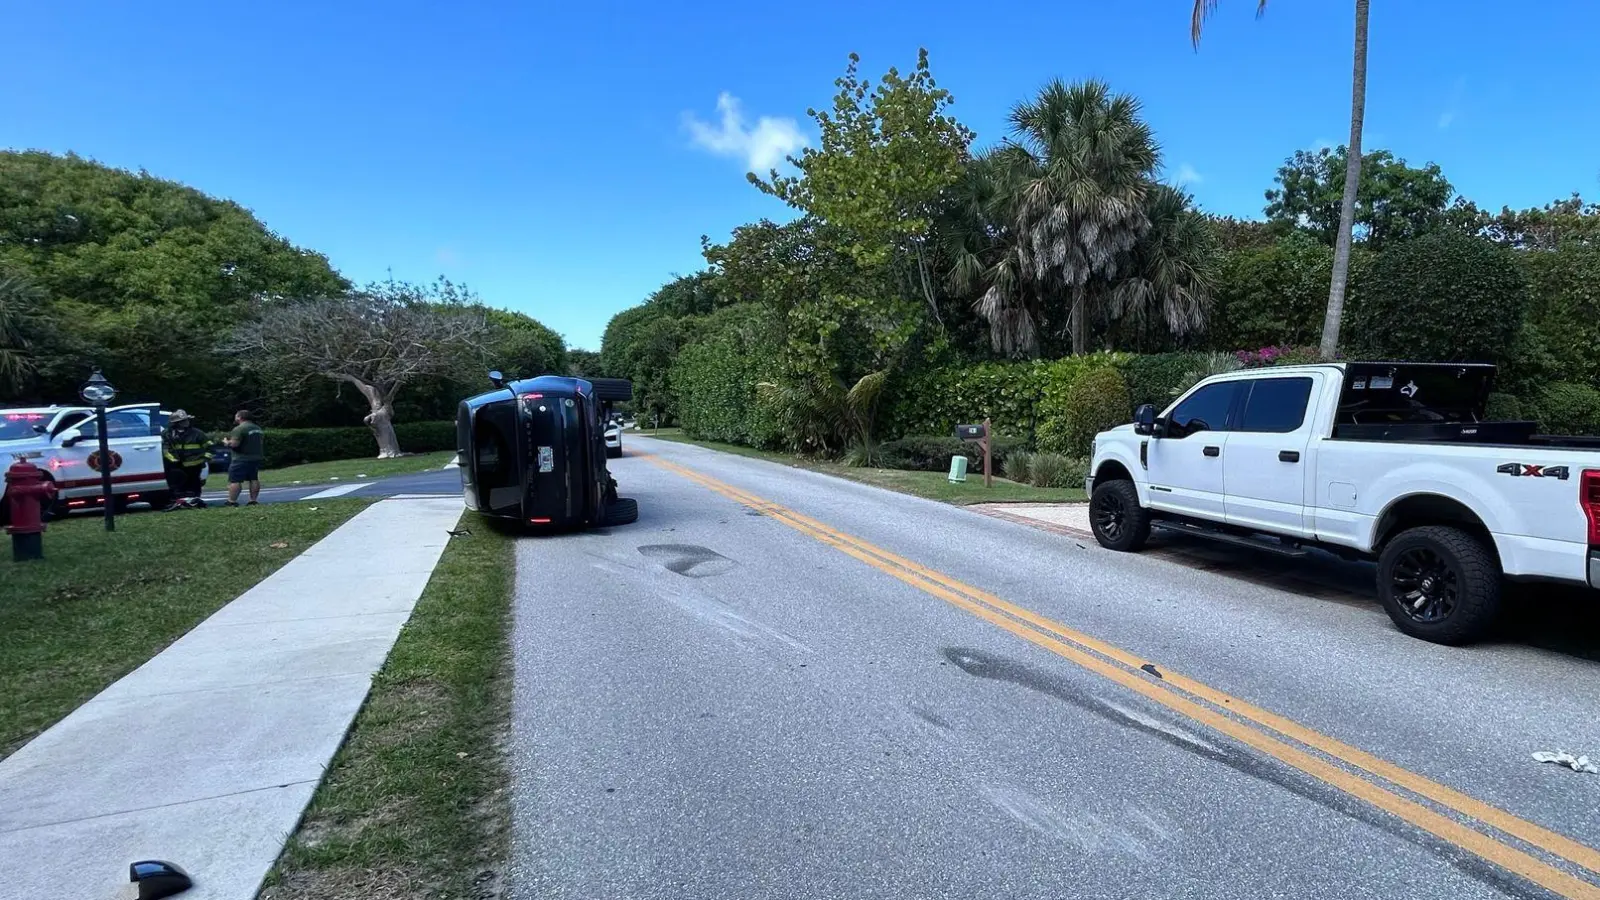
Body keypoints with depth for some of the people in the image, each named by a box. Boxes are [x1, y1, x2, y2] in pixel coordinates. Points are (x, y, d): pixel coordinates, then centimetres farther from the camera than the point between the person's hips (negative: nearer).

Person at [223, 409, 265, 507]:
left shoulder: (239, 429, -14)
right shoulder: (258, 428, 13)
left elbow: (234, 443, -20)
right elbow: (262, 441, 21)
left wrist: (226, 442, -1)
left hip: (241, 459, -8)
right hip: (256, 458, 8)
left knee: (235, 480, -5)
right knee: (254, 479, 10)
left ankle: (232, 502, -7)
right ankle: (253, 500, 10)